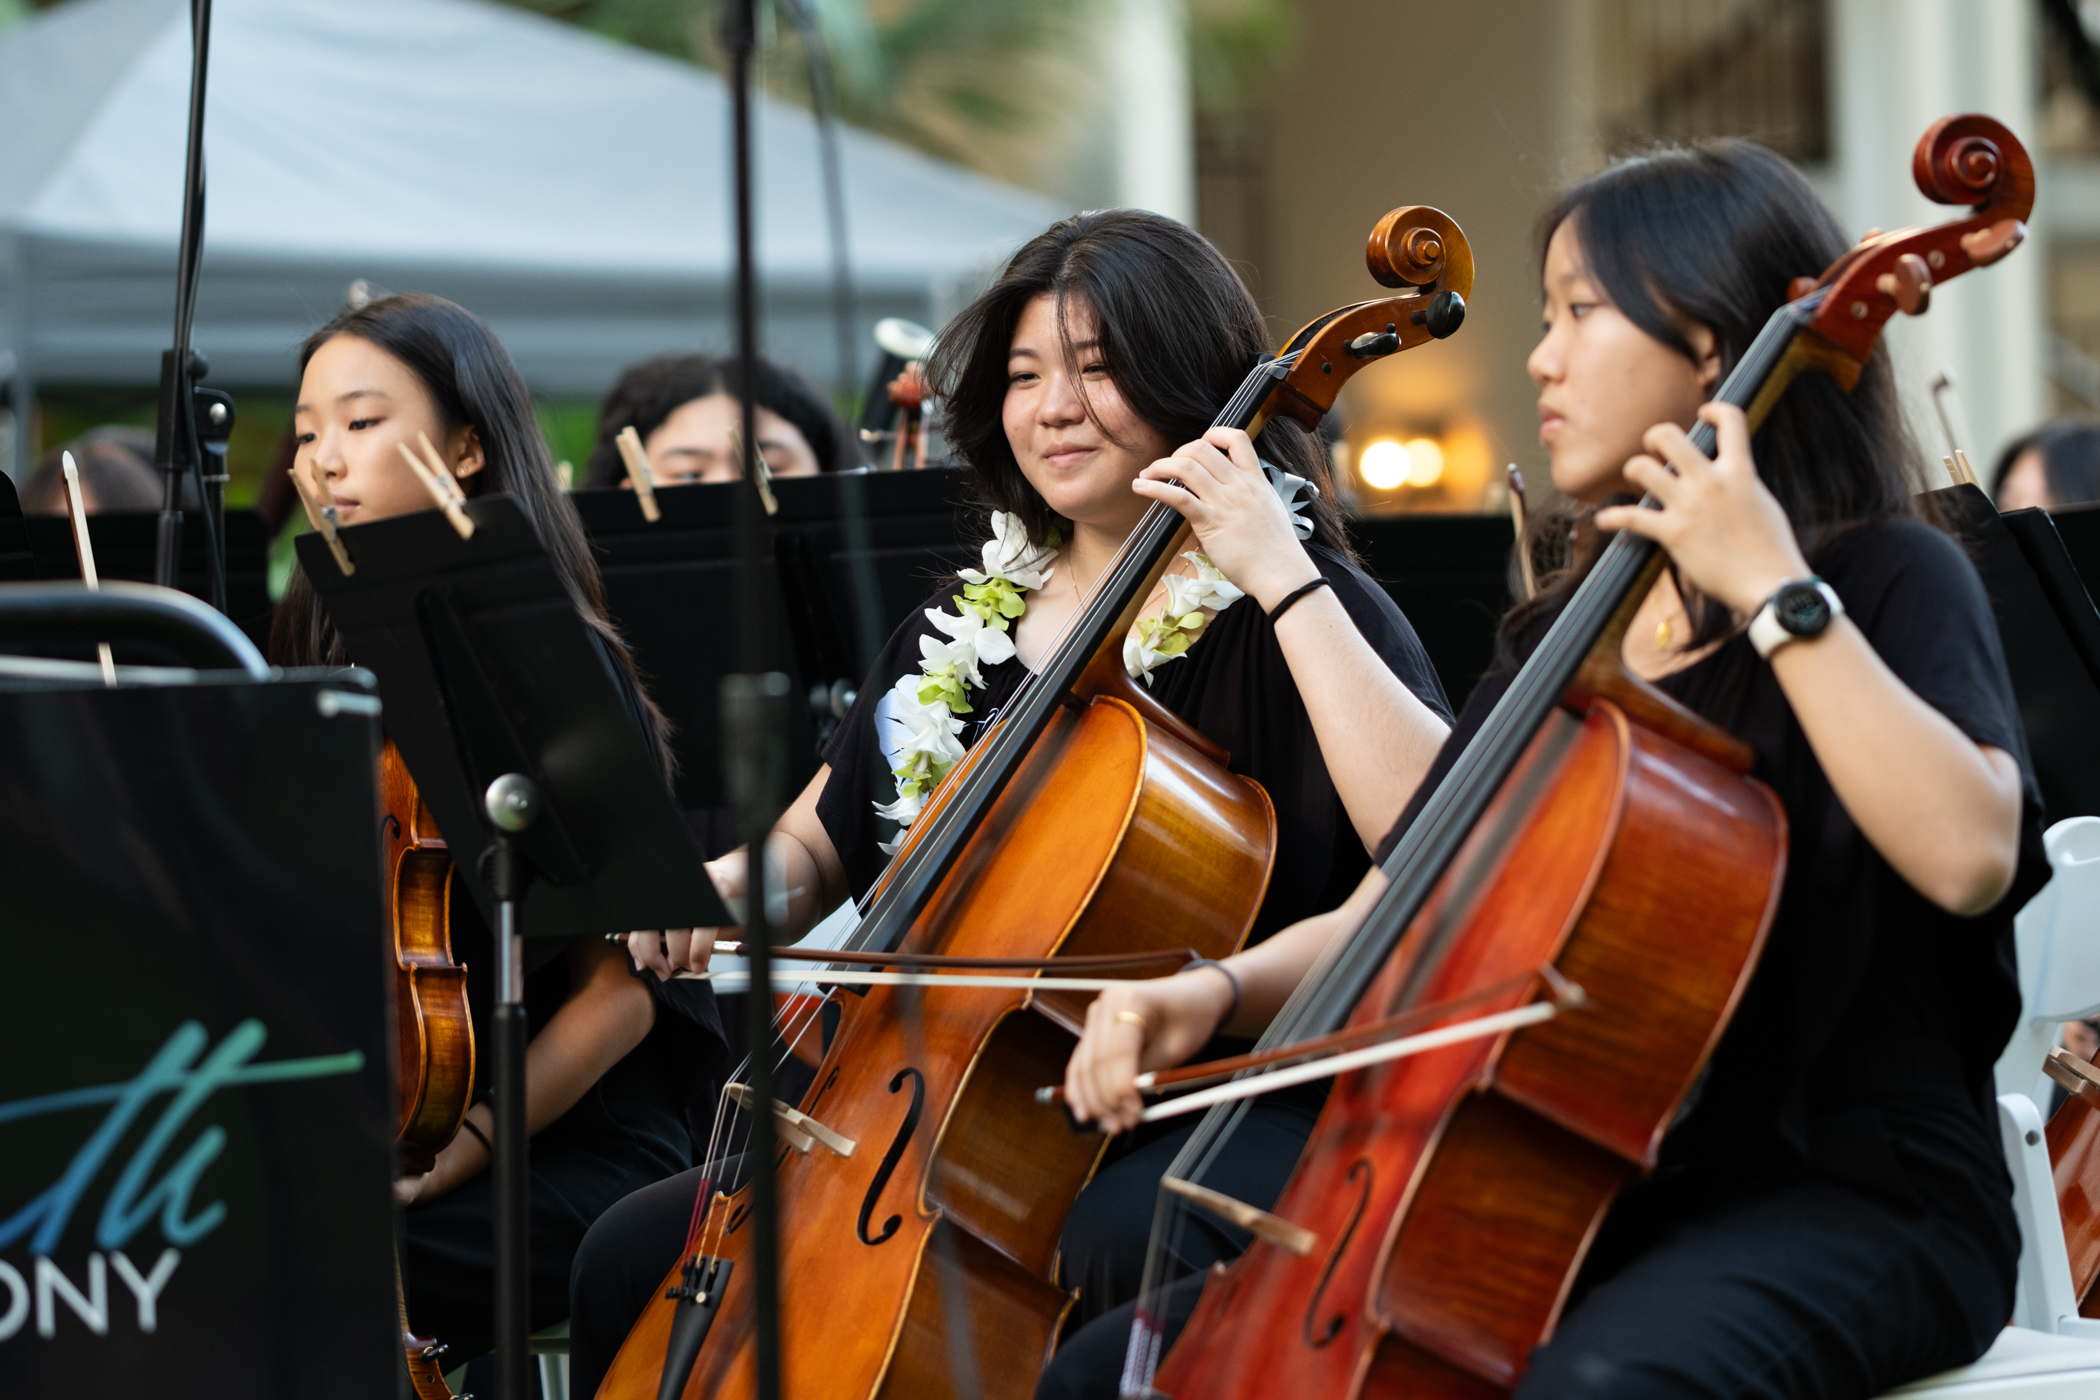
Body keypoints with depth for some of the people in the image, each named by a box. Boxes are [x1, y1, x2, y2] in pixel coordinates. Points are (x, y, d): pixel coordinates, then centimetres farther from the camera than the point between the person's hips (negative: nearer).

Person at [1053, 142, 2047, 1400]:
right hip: (1585, 1197, 7)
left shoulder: (1887, 578, -5)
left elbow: (1968, 854, -25)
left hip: (1852, 1199, -7)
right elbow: (1394, 914, 14)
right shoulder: (1564, 634, 16)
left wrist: (1776, 590, -23)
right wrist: (1220, 991, -6)